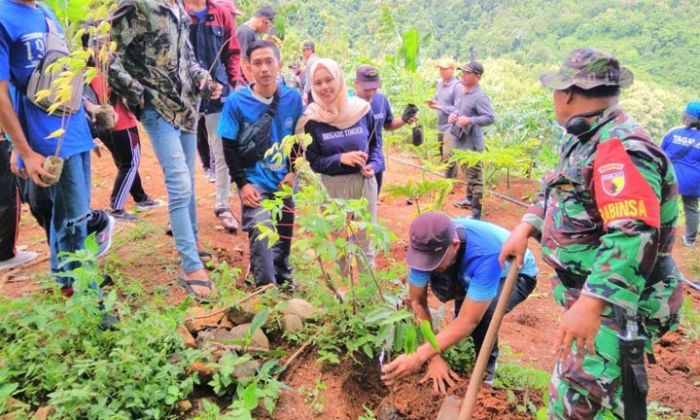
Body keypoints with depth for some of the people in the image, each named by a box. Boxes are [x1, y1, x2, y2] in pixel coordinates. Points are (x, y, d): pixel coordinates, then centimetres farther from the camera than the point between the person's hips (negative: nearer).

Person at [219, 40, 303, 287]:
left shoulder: (293, 99, -3)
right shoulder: (236, 102, -10)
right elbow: (229, 147, -5)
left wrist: (293, 171, -3)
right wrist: (242, 183, -12)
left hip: (284, 182, 3)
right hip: (255, 182, -3)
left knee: (284, 237, 13)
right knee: (261, 233, -20)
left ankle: (284, 282, 36)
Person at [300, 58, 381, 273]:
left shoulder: (362, 109, -3)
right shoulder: (312, 119, -8)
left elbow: (375, 145, 9)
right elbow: (314, 162, -5)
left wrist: (373, 166, -11)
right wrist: (341, 159, -21)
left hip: (365, 183, 1)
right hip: (333, 186, -1)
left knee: (365, 240, 10)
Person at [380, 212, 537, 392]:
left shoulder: (486, 255, -44)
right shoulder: (428, 245, -30)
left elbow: (469, 321, -42)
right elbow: (417, 302, -21)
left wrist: (418, 357, -48)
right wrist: (434, 357, -26)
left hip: (517, 275, -4)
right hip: (469, 272, 5)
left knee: (484, 311, -36)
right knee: (439, 281, -27)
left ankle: (487, 364, -4)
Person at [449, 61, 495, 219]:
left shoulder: (479, 96, -17)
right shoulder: (464, 93, 10)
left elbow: (490, 118, -24)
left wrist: (469, 121, -29)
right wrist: (453, 115, 5)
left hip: (471, 143, -10)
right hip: (461, 141, 10)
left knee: (475, 176, -6)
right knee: (468, 173, 24)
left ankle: (477, 212, -3)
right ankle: (470, 199, 42)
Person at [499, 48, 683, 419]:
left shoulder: (621, 148, -25)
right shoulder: (583, 138, 8)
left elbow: (633, 237, -35)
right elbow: (555, 191, 21)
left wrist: (590, 305, -40)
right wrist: (525, 228, 4)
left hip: (615, 303, -10)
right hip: (590, 292, 10)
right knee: (612, 385, 25)